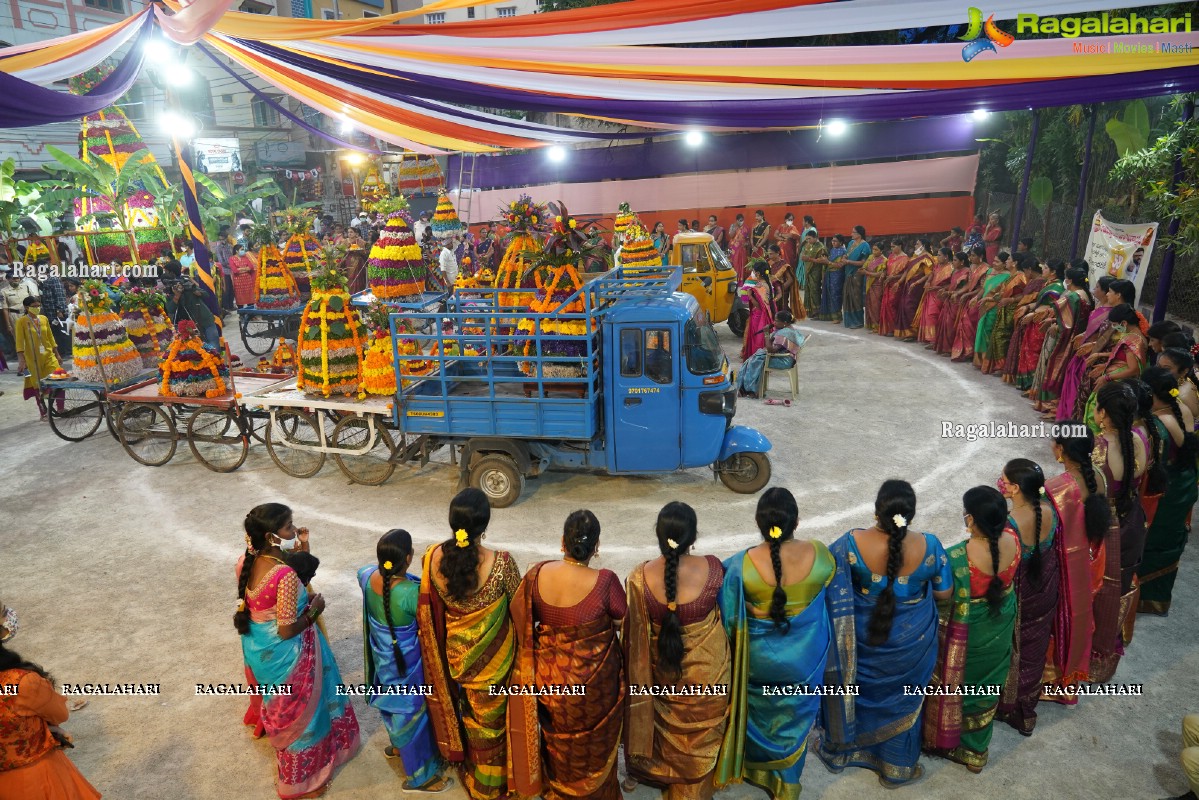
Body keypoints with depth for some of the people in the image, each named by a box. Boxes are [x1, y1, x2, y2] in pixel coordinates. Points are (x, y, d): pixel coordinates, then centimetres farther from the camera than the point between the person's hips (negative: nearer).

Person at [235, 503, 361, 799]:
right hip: (283, 656, -7)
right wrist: (314, 610, -12)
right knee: (298, 712, 16)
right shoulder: (285, 575, -34)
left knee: (279, 705, 34)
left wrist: (300, 550, -2)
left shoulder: (246, 561, -9)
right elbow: (287, 630, -27)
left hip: (257, 649, 7)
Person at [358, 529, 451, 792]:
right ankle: (419, 776, 34)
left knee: (395, 702, 32)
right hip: (406, 663, -7)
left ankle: (397, 745, 58)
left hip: (382, 658, 7)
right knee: (412, 711, 14)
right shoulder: (411, 592, -39)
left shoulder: (367, 576, -18)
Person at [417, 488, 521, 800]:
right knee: (491, 720, 23)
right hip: (492, 655, -3)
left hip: (453, 652, 3)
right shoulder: (500, 562, -31)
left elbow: (432, 607, -3)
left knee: (466, 714, 29)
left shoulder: (433, 556, -20)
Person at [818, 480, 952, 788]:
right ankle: (897, 767, 43)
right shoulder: (929, 546, -23)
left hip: (862, 637, 0)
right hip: (911, 641, 1)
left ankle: (840, 749, 46)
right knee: (902, 699, 24)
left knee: (851, 686, 25)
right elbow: (944, 593, -7)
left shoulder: (852, 543, -27)